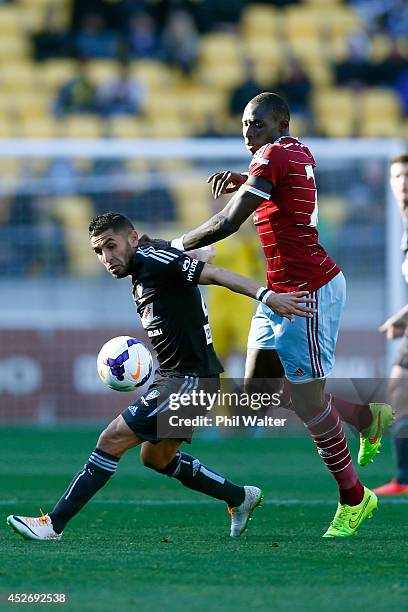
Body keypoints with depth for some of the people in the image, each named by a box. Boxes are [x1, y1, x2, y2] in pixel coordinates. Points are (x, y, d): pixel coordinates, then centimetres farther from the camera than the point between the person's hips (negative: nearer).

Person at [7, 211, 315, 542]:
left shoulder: (155, 260, -14)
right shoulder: (140, 278, 15)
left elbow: (215, 274, -22)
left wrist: (267, 296, -32)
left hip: (190, 379, -11)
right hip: (172, 377, 11)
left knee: (111, 440, -12)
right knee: (156, 458, 24)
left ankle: (54, 524, -10)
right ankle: (240, 498, 33)